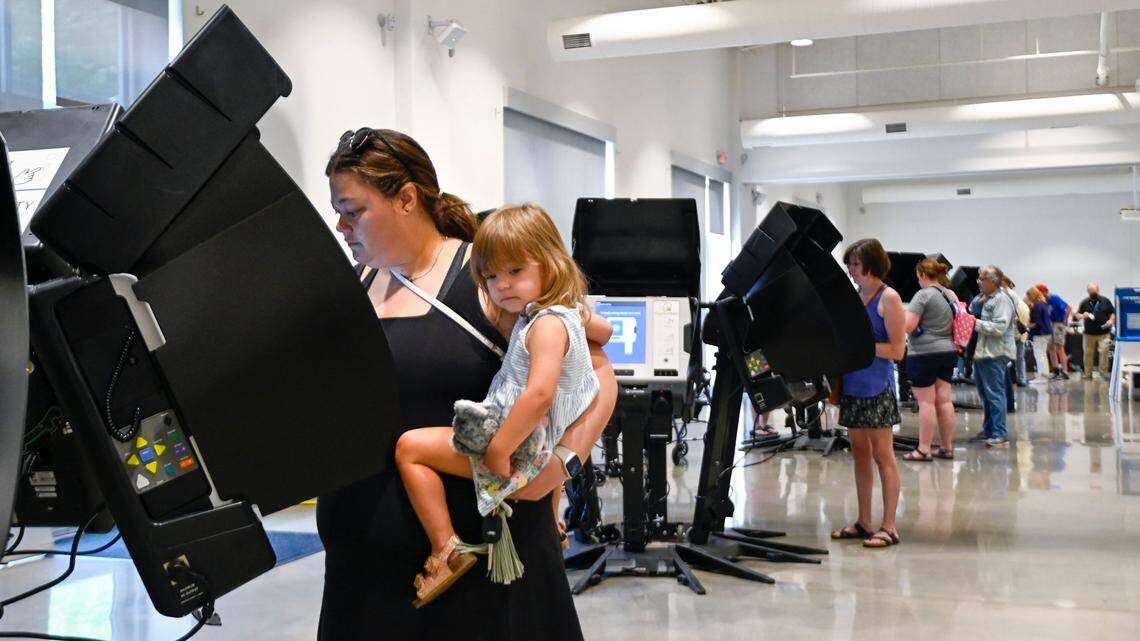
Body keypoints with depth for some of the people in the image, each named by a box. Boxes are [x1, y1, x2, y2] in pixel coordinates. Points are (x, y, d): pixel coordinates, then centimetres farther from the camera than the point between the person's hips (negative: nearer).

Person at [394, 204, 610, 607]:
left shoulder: (547, 324, -22)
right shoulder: (568, 311, 8)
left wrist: (499, 449, -30)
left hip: (522, 447, -10)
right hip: (541, 440, 10)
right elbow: (603, 331, 29)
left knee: (410, 447, -10)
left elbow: (539, 394, -35)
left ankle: (446, 550, -9)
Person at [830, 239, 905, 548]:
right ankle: (863, 522, 18)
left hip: (876, 386, -7)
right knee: (860, 453, 11)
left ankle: (889, 527, 4)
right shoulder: (854, 297, 13)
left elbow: (896, 349, -12)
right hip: (852, 384, 7)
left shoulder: (888, 298, -7)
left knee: (883, 455, -2)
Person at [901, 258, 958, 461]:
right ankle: (947, 447, 14)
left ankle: (923, 449, 0)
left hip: (924, 353, -8)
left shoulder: (923, 295, -13)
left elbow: (908, 326, -19)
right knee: (945, 400, 9)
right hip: (948, 352, 8)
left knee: (926, 402, -4)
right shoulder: (951, 295, 11)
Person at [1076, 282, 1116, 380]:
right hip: (1089, 333, 1)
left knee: (1104, 352, -10)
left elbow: (1112, 313, 10)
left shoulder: (1105, 301, 3)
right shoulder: (1084, 303, 4)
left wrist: (1111, 320, -10)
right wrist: (1082, 316, -15)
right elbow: (1077, 315, 8)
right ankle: (1087, 373, 13)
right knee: (1088, 353, 4)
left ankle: (1104, 372, 3)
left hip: (1104, 333, -1)